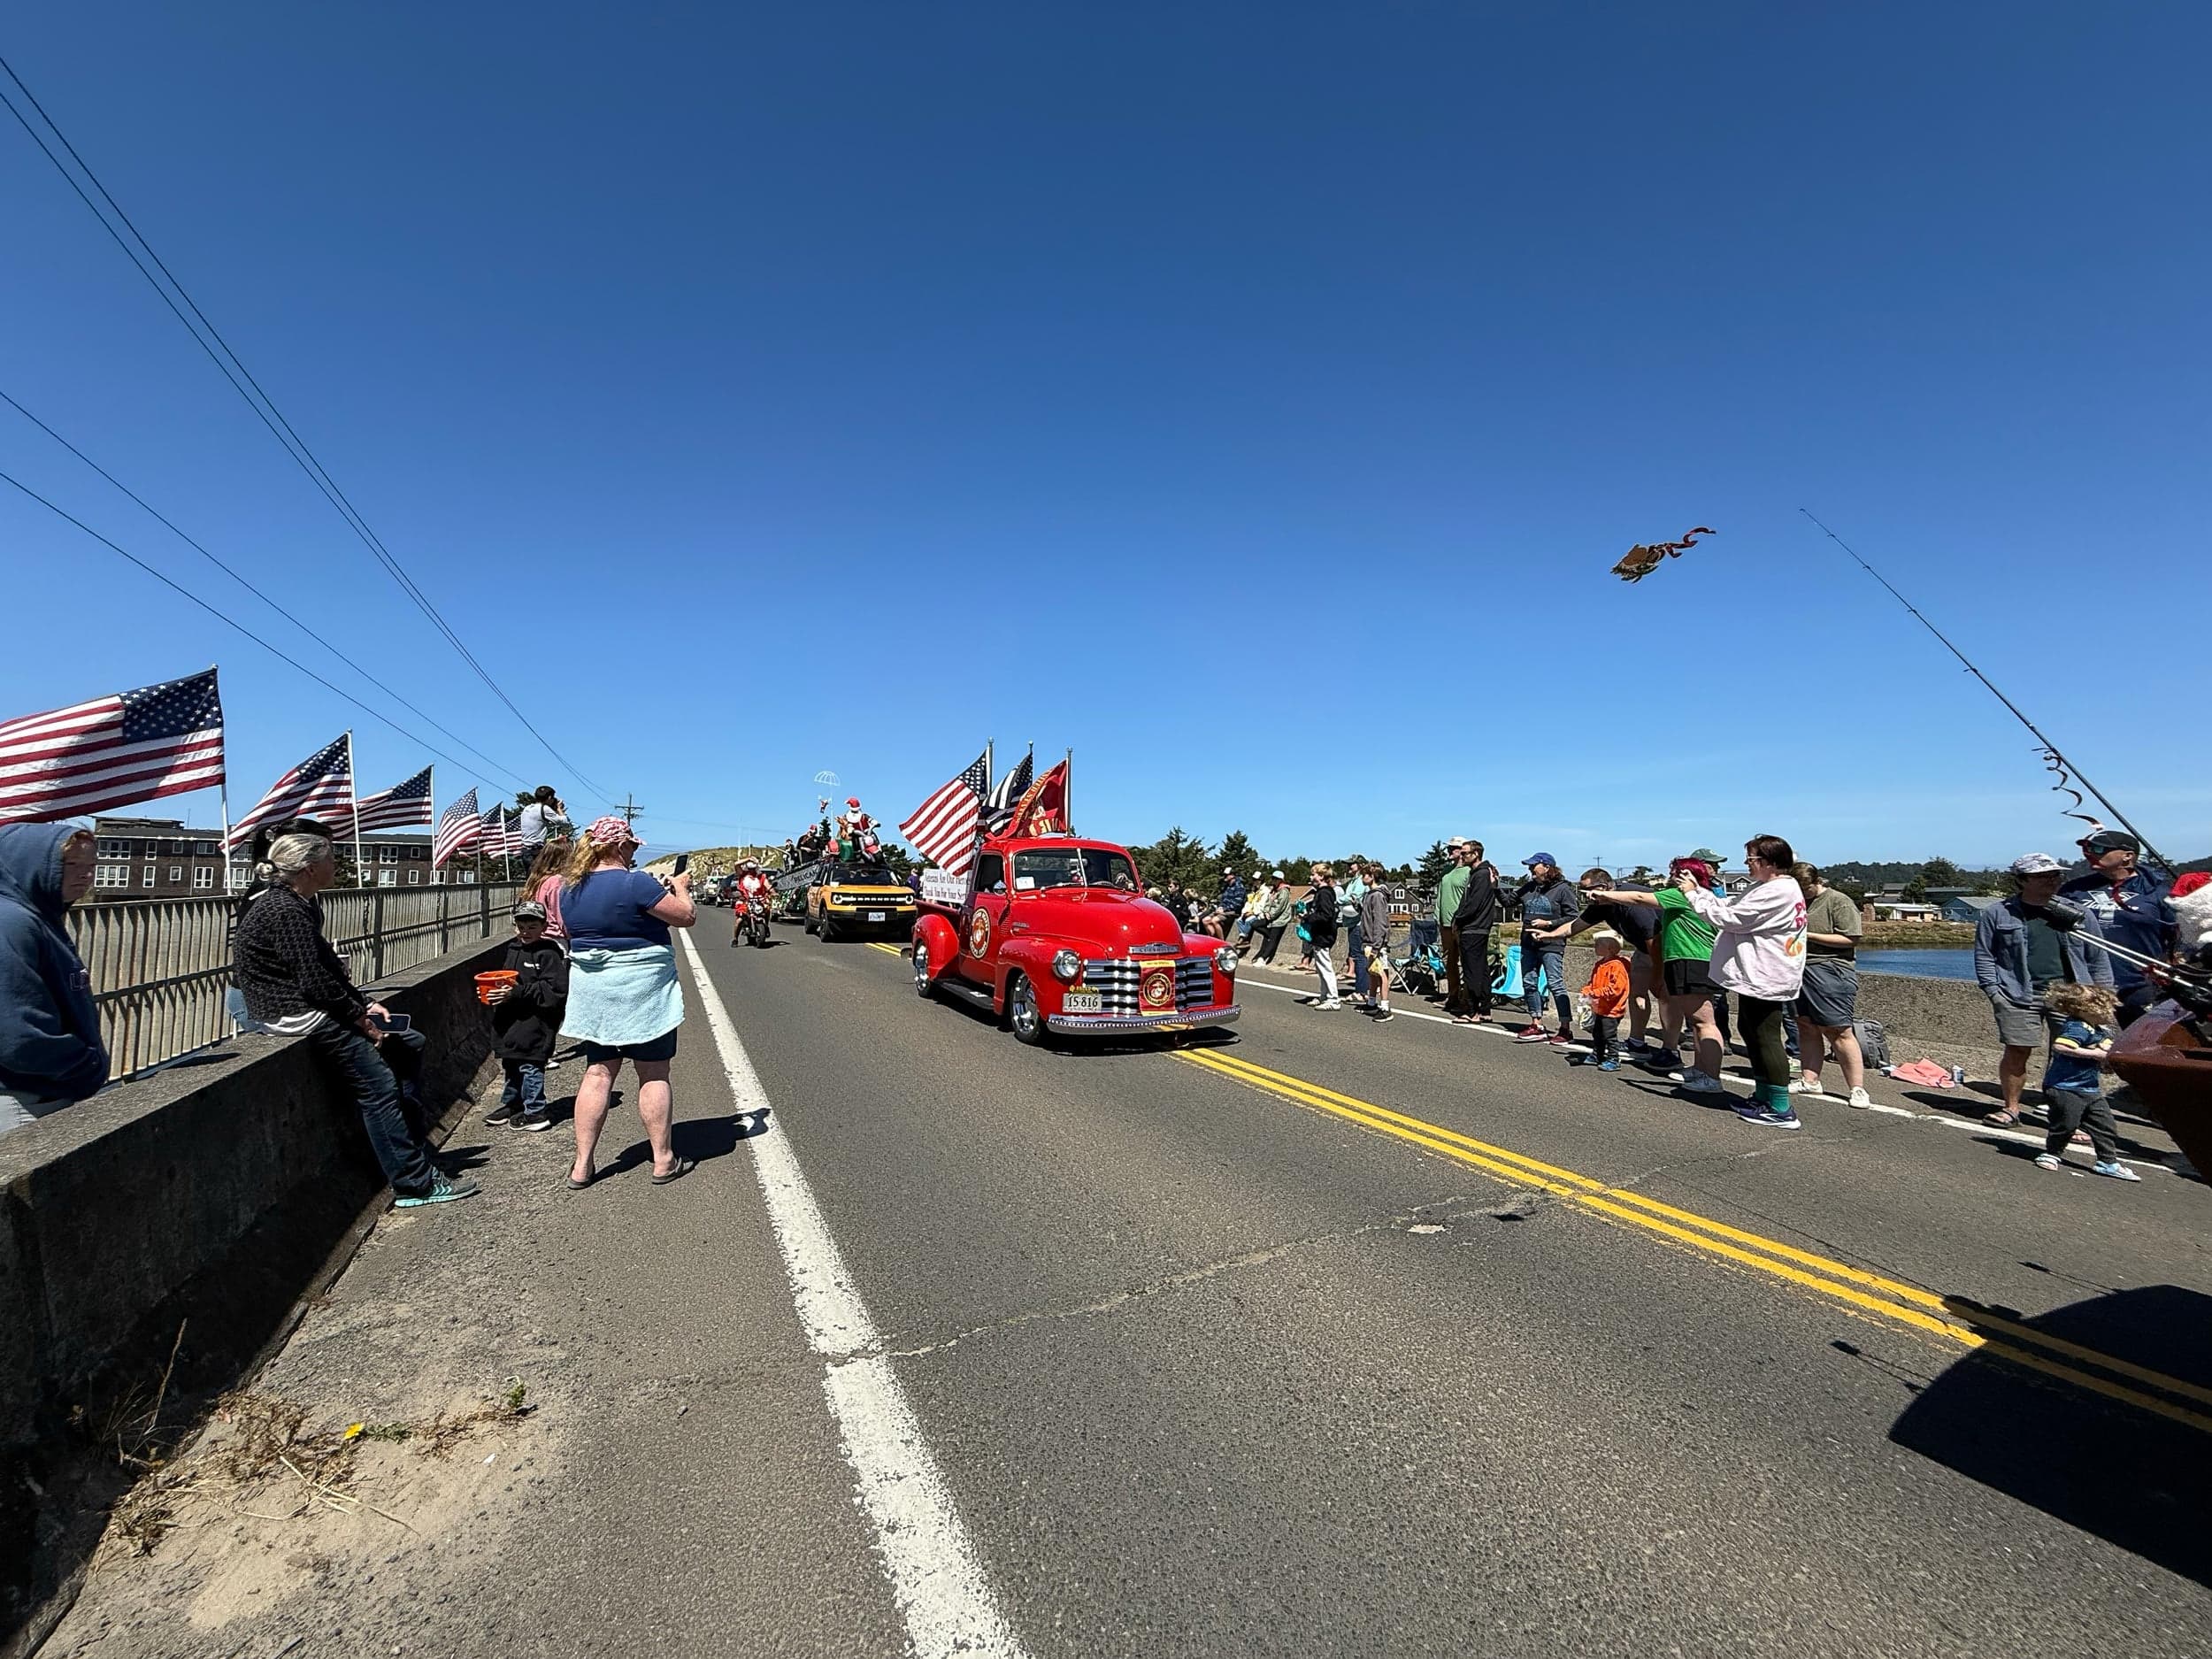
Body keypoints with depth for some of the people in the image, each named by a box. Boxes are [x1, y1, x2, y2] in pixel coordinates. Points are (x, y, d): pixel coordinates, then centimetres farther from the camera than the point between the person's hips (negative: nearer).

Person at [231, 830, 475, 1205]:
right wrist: (359, 1015, -12)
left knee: (408, 1044, 11)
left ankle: (416, 1157, 13)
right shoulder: (285, 911, -20)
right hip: (296, 1015, -11)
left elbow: (326, 967, 15)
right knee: (378, 1088, -9)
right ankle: (415, 1185, -4)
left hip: (311, 1008, 11)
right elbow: (314, 981, -23)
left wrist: (364, 1005, 7)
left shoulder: (297, 904, 12)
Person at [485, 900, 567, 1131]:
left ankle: (534, 1112, 8)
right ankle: (510, 1104, 36)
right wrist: (494, 993, 3)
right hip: (510, 1021, 8)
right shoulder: (511, 950, 10)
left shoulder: (548, 954, -14)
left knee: (530, 1066, -3)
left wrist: (517, 993, -22)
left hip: (535, 1023, -8)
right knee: (510, 1065, 20)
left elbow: (554, 990, -20)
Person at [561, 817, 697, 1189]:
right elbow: (687, 916, -14)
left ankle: (582, 1166, 16)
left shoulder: (570, 889, 6)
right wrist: (680, 887, 5)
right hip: (640, 989, -6)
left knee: (597, 1074, 13)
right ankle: (663, 1160, 13)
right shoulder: (635, 883, -17)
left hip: (591, 992, 7)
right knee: (654, 1075, 4)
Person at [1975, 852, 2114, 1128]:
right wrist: (1993, 991, -3)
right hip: (2019, 994, -2)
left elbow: (2097, 958, 16)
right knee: (2017, 1051, -3)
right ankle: (2011, 1108, 12)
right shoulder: (1997, 913, 3)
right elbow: (1984, 955, 5)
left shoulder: (2077, 913, 11)